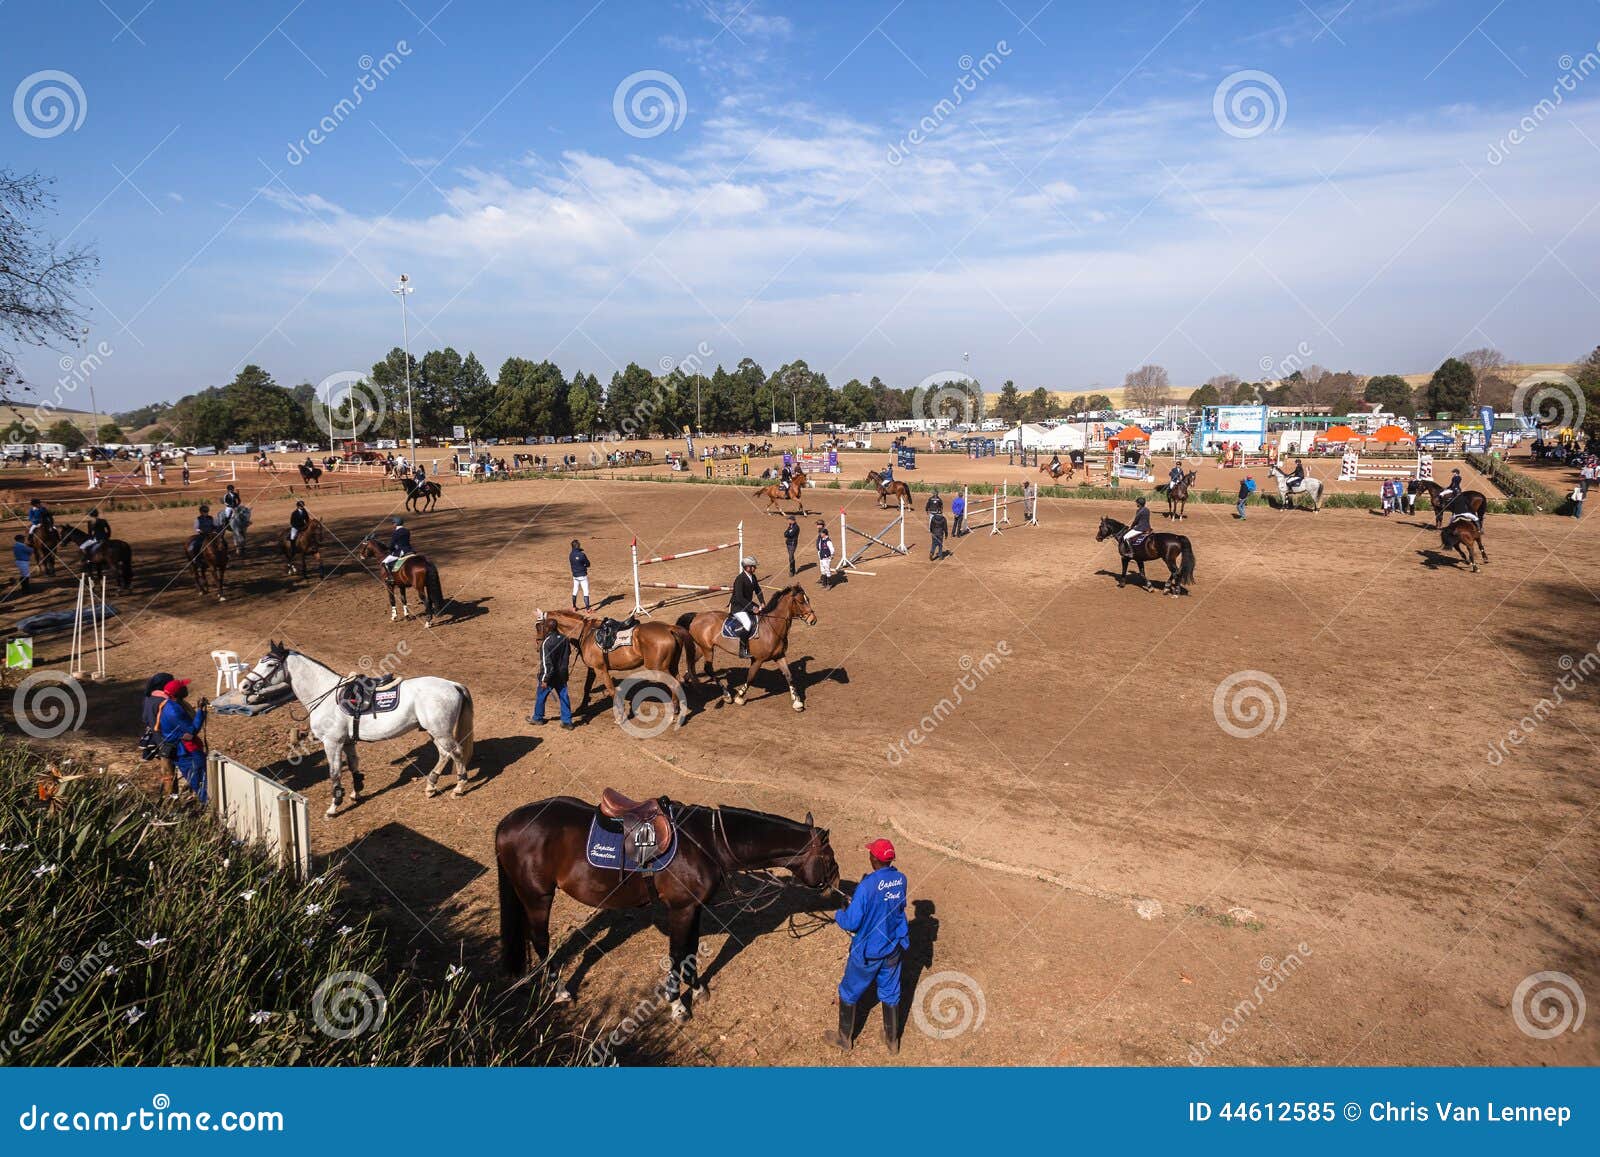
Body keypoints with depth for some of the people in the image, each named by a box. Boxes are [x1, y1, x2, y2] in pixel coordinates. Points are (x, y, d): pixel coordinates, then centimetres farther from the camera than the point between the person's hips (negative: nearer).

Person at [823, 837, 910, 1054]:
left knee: (849, 993, 18)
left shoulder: (867, 886, -30)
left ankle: (844, 1038, 35)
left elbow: (851, 923, -24)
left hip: (868, 952, -5)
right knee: (890, 994, 23)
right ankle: (892, 1040, 37)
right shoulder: (901, 879, -10)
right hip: (893, 949, 5)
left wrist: (839, 915, -2)